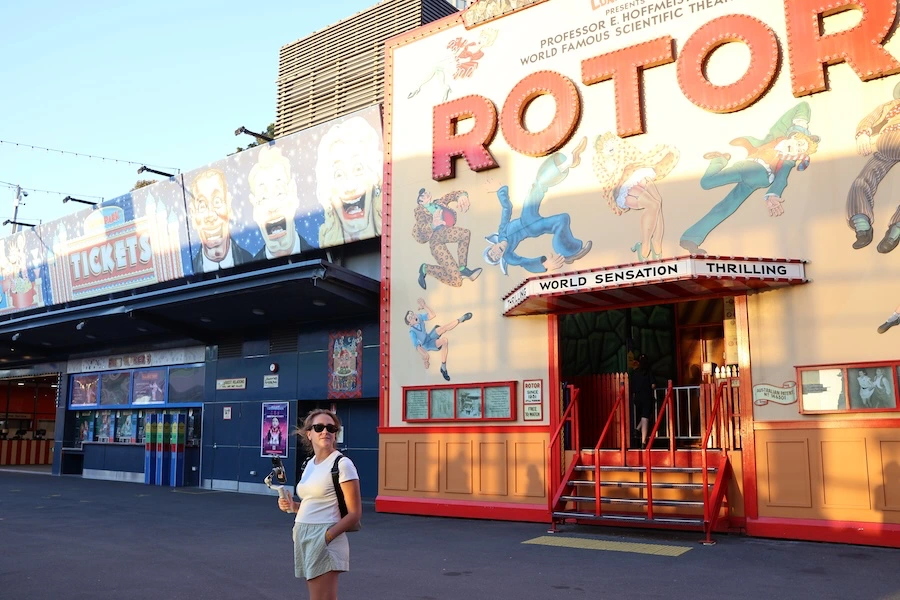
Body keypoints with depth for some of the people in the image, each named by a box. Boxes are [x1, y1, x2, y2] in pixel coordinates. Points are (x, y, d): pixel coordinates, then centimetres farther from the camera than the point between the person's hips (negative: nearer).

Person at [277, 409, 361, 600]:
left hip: (324, 540, -8)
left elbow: (354, 513, -11)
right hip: (303, 536, 8)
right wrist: (293, 506, 4)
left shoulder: (342, 464, -10)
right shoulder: (310, 464, 13)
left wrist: (326, 537, -19)